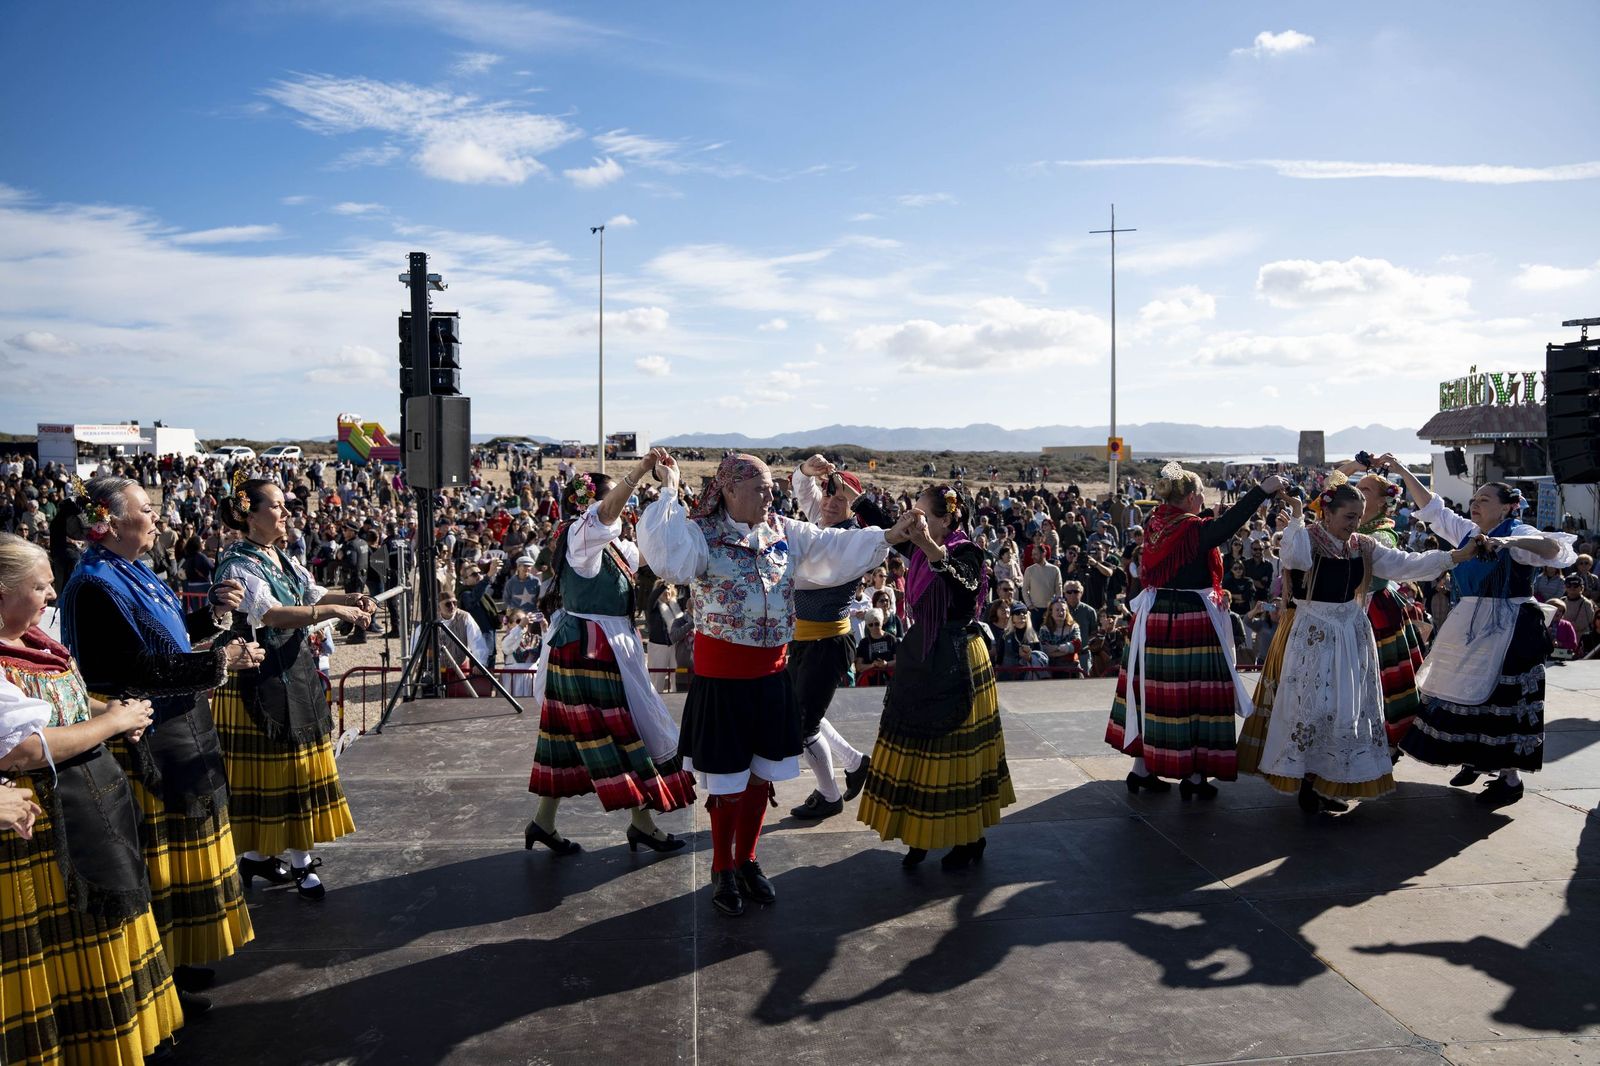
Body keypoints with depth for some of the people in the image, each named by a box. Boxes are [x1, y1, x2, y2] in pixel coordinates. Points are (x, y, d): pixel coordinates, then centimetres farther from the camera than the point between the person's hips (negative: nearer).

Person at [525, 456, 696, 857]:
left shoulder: (611, 544, 14)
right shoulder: (581, 535, -13)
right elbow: (607, 512, -35)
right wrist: (642, 468, -39)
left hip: (580, 649, 10)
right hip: (590, 650, -10)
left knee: (571, 737, 14)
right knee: (628, 733, -1)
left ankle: (543, 821, 22)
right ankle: (642, 824, 10)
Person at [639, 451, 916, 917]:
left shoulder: (784, 532, 4)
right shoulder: (701, 533, -12)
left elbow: (835, 547, 4)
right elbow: (670, 560, -32)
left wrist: (889, 535, -4)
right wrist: (669, 494, -29)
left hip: (771, 672, 5)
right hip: (721, 674, -5)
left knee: (761, 774, 16)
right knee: (727, 779, 7)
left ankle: (746, 861, 35)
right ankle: (722, 870, 27)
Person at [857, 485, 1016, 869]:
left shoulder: (967, 551, -15)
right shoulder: (920, 551, 5)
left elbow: (965, 585, -38)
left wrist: (930, 546, -53)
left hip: (955, 663, -7)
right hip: (919, 658, 7)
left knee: (954, 749, 3)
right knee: (917, 747, 11)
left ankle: (969, 837, 18)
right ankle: (921, 832, 24)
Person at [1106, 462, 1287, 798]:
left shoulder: (1154, 526, 5)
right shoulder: (1194, 529, -14)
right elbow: (1227, 525, -27)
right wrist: (1263, 490, -24)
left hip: (1154, 620, 7)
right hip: (1191, 622, -7)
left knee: (1152, 692, 13)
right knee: (1194, 694, 2)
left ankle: (1141, 768, 20)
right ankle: (1194, 776, 9)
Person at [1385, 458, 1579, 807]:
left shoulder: (1519, 535, -10)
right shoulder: (1468, 532, 10)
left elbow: (1553, 547, -29)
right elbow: (1433, 508, 12)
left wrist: (1508, 542, -44)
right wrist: (1403, 472, 6)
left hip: (1507, 630, -7)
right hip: (1468, 626, 7)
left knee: (1501, 699, -4)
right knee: (1465, 693, 13)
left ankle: (1510, 778, 6)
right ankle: (1475, 760, 30)